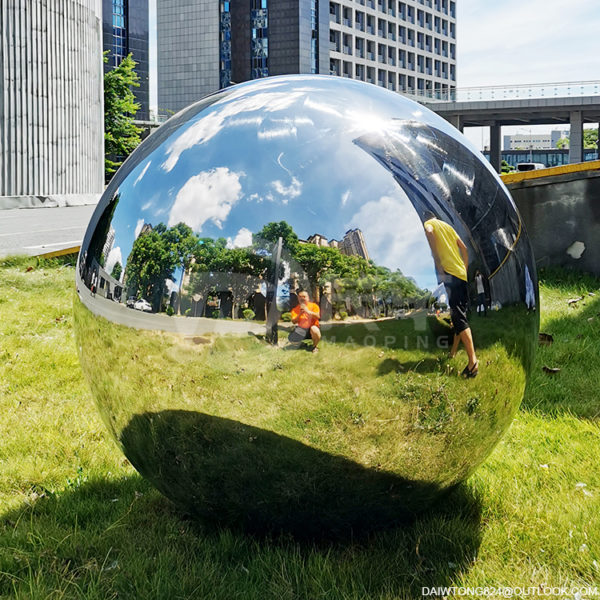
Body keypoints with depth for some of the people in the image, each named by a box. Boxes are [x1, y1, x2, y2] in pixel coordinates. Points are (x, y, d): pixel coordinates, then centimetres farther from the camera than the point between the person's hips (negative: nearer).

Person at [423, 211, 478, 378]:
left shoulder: (428, 224, 6)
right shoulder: (448, 226, 26)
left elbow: (429, 233, -18)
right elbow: (464, 248, 24)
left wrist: (438, 264, -17)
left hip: (449, 272, -8)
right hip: (462, 275, 8)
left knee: (458, 317, -16)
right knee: (459, 315, 16)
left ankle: (473, 361, -25)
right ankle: (453, 353, 28)